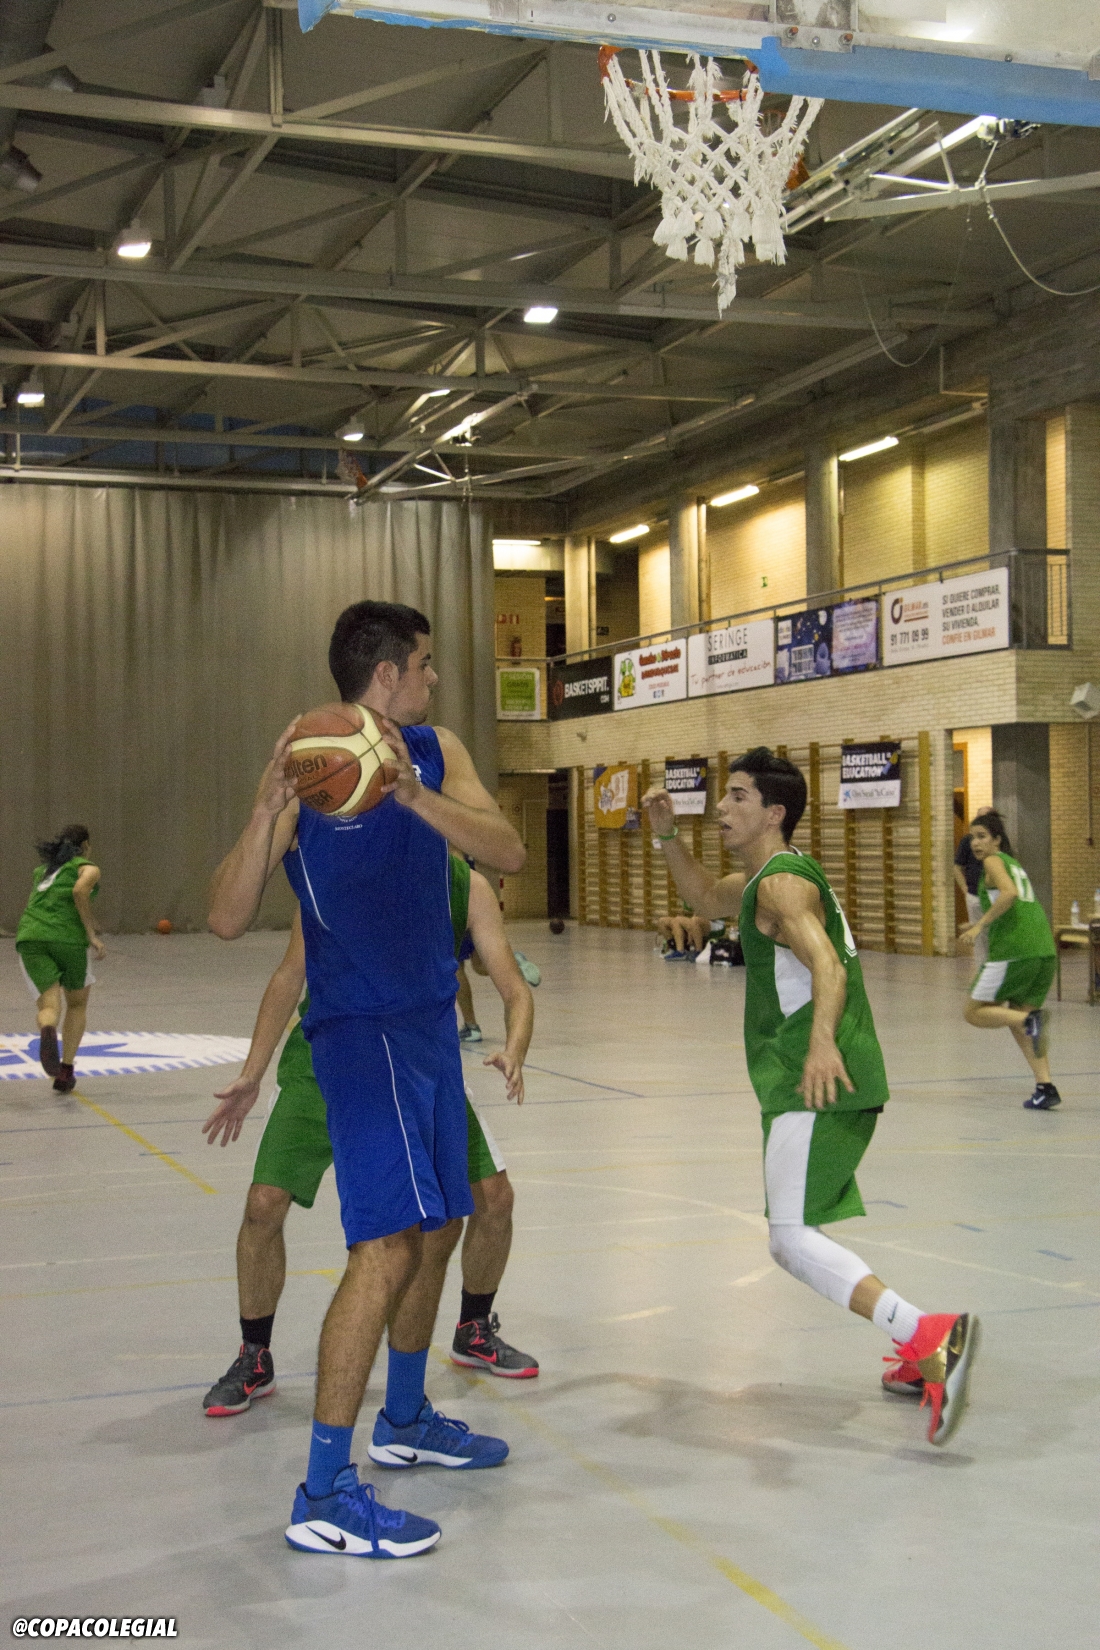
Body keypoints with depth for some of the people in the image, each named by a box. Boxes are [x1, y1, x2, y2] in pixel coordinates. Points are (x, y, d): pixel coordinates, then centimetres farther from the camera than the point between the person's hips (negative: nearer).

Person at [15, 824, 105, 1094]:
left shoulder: (43, 870, 29)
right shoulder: (88, 868, 9)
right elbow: (80, 890, -12)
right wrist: (92, 935, -8)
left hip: (31, 939, 3)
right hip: (68, 938, -3)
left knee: (49, 1007, -7)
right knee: (77, 1003, 20)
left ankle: (47, 1033, -44)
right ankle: (65, 1072, 10)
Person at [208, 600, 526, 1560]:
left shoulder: (436, 754, 3)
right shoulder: (306, 770, -13)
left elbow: (508, 854, -12)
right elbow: (229, 920, -19)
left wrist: (414, 794, -27)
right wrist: (266, 811, -33)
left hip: (430, 1022, 7)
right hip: (361, 1031, -7)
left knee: (438, 1227, 16)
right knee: (387, 1244, -15)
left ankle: (405, 1419, 36)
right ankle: (325, 1496, -10)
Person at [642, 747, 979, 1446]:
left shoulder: (781, 884, -11)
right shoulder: (769, 876, 20)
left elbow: (827, 965, -28)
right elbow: (709, 897, 37)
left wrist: (822, 1040, -46)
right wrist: (668, 835, 21)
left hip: (819, 1083, -11)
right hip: (827, 1082, 11)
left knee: (793, 1241, -19)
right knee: (801, 1234, 19)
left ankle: (933, 1336, -28)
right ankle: (924, 1360, 21)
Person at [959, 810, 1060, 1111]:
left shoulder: (993, 861, 0)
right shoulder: (1014, 864, 25)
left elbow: (1009, 893, -20)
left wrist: (980, 925, -16)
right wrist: (981, 927, 37)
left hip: (1013, 951, -8)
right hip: (1045, 950, 8)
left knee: (974, 1013, 5)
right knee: (1016, 1018, 17)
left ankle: (1030, 1019, -21)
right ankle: (1045, 1087, 3)